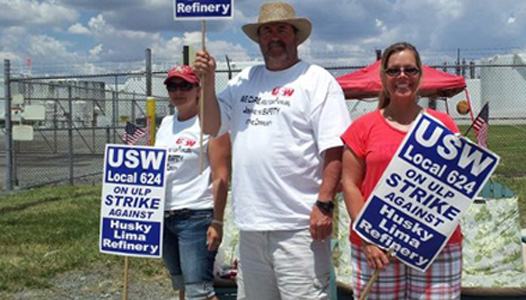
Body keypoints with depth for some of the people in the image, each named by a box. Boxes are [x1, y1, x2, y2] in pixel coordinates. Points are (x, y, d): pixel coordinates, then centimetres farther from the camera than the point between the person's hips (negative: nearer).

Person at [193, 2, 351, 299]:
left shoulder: (317, 80, -3)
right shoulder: (244, 80, 15)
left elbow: (335, 149, -9)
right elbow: (212, 126, 14)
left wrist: (324, 204, -17)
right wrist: (208, 82, 1)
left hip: (298, 225, -6)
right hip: (251, 222, 6)